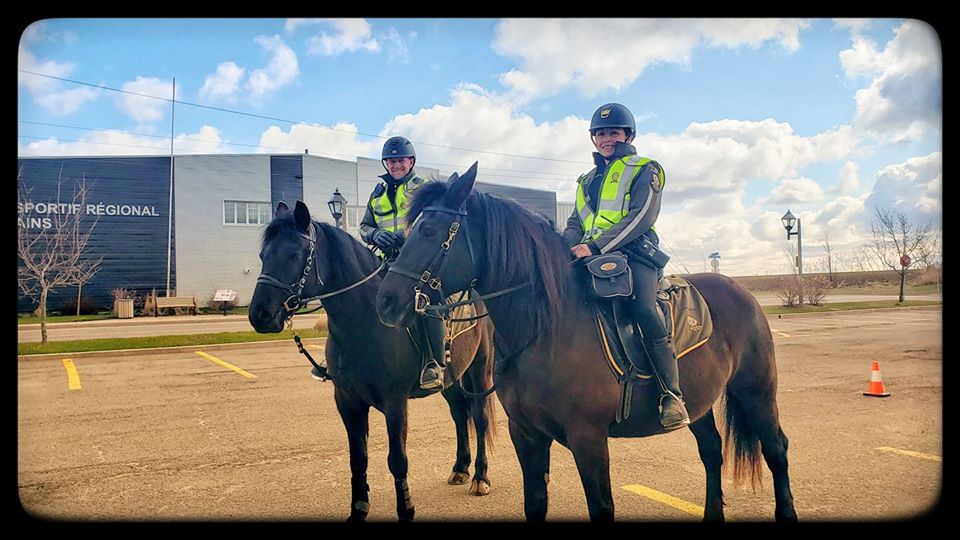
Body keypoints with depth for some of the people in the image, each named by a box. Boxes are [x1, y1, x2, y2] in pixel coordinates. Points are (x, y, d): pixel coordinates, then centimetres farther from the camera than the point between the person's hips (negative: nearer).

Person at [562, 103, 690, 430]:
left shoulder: (644, 170, 9)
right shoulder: (587, 180, 29)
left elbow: (641, 217, -7)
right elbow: (575, 224, 24)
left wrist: (596, 247, -18)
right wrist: (564, 250, -1)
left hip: (634, 255, -6)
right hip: (591, 258, 7)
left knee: (644, 311, -29)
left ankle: (672, 397, -29)